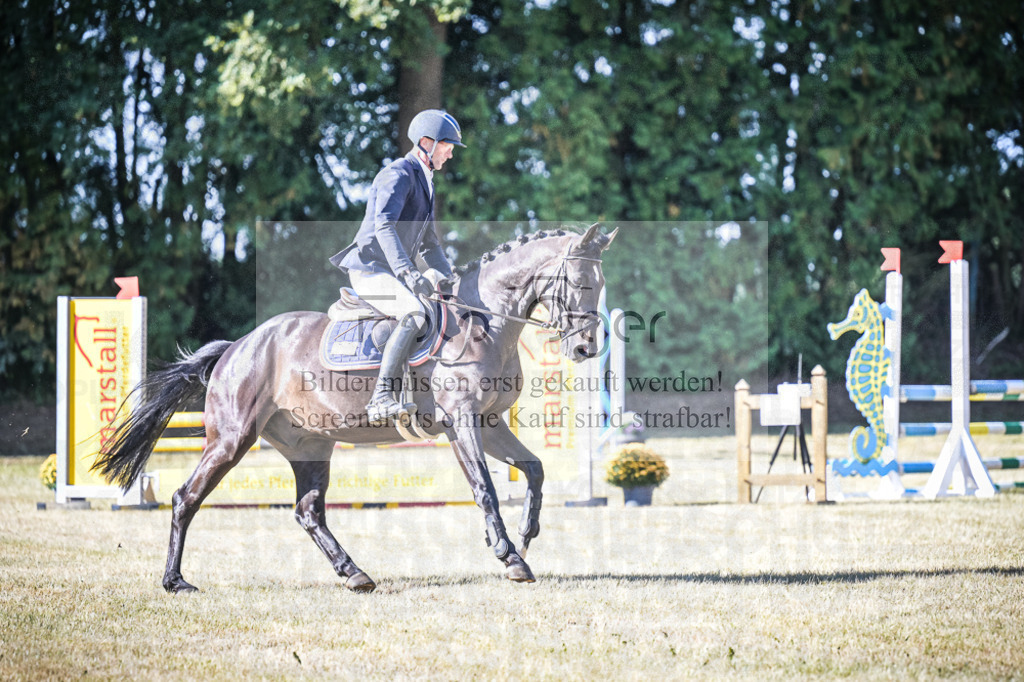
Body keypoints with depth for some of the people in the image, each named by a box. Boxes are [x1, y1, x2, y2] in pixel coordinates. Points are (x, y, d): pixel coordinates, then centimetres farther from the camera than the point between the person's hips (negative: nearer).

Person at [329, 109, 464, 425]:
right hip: (371, 271, -10)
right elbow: (384, 225, -27)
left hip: (395, 274, 10)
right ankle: (381, 398, -39)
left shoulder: (424, 182, 21)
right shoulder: (399, 174, -11)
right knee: (415, 315, -31)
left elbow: (428, 242, 29)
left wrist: (448, 277, 15)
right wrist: (408, 272, -37)